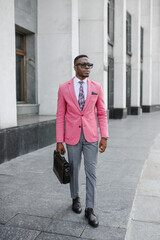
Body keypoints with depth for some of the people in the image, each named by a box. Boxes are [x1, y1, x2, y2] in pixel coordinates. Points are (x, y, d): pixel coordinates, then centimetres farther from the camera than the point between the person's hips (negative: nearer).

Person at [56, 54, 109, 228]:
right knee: (74, 170, 14)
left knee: (91, 172, 1)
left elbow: (101, 114, 4)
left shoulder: (96, 87, 2)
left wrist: (104, 137, -4)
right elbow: (60, 116, 0)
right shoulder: (64, 88, -1)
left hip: (91, 136, 0)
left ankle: (90, 209, 14)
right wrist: (59, 141, -3)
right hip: (72, 137, 0)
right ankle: (75, 198, 38)